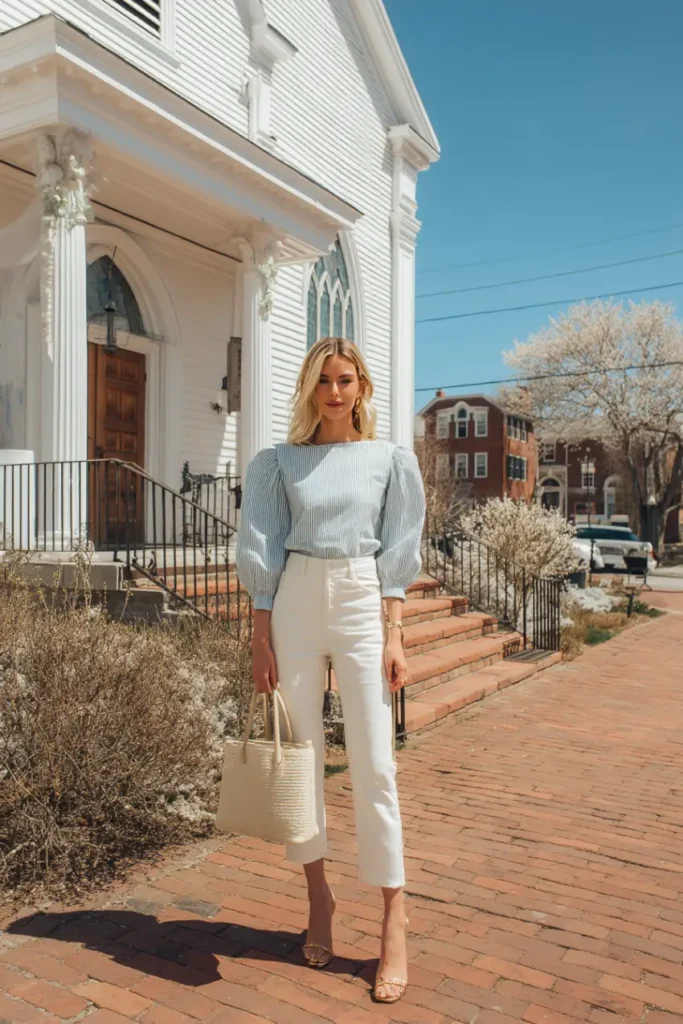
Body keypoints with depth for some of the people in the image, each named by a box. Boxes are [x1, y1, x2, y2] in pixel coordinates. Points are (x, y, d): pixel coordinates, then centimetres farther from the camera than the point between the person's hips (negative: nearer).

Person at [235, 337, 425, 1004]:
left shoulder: (391, 460, 6)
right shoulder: (279, 462, 8)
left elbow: (396, 558, 4)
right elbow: (264, 555, 6)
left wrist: (393, 636, -4)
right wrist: (260, 638, 0)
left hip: (362, 605, -1)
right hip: (295, 604, 2)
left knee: (373, 765, -3)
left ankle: (394, 923, 9)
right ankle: (317, 895, 26)